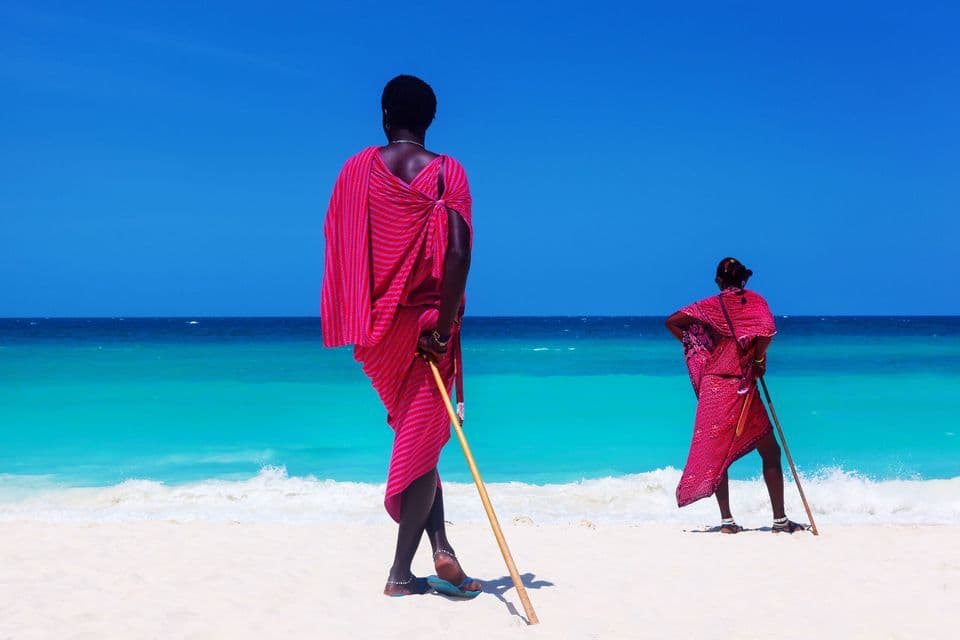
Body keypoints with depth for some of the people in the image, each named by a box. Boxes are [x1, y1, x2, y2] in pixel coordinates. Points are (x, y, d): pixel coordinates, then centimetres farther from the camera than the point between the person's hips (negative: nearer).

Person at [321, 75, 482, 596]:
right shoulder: (446, 173, -5)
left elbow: (339, 250, 1)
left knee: (417, 432, 19)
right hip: (424, 322, -2)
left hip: (376, 326, 3)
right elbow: (457, 253, -17)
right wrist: (444, 327, -13)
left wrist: (357, 322, 12)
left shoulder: (356, 170, 1)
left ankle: (440, 545, 8)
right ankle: (401, 572, 8)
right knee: (422, 441, 6)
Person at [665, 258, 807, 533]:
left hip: (712, 387, 3)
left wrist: (694, 345, 13)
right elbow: (767, 329, -21)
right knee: (770, 451, 7)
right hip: (741, 388, -3)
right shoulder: (754, 300, -2)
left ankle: (727, 520, 5)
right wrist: (759, 358, -5)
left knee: (717, 453, 7)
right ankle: (780, 519, 7)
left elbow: (671, 322, 4)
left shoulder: (709, 305, 5)